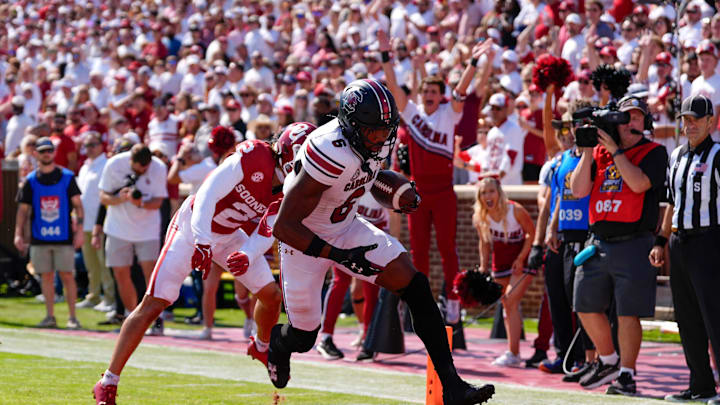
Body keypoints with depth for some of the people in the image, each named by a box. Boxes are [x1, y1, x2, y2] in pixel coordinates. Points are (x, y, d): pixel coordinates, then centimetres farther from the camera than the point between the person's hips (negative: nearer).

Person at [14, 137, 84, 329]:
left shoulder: (67, 177, 3)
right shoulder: (30, 180, 7)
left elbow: (77, 204, 3)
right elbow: (23, 209, 8)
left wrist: (79, 230, -6)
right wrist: (18, 234, -1)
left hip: (64, 237, -2)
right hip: (40, 238, 2)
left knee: (67, 275, -4)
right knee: (46, 277, 5)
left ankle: (72, 317, -1)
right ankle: (50, 316, 10)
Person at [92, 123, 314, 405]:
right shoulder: (255, 156, -28)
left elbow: (266, 234, -7)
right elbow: (209, 194, -33)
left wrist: (248, 255, -30)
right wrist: (203, 243, -42)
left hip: (229, 236, 7)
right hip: (194, 226, -7)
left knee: (271, 295, 6)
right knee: (153, 304, -14)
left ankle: (261, 348, 40)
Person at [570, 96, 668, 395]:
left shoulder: (654, 152, 2)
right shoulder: (599, 153, 14)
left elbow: (639, 183, -16)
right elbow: (578, 190, 4)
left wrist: (615, 150, -13)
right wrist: (587, 151, -3)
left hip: (633, 244, -5)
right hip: (598, 243, 5)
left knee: (628, 313, -5)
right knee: (586, 307, 7)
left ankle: (626, 374, 3)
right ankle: (608, 361, 26)